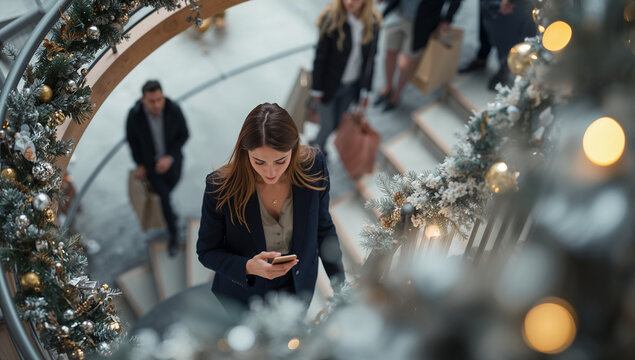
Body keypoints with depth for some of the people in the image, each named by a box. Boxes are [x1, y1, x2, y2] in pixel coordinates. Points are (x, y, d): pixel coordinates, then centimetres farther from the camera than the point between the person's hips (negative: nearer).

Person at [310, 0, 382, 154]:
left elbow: (370, 58, -1)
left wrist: (365, 90, 5)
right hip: (329, 84, -4)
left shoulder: (373, 21, -12)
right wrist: (316, 89, -9)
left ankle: (319, 146, 48)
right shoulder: (331, 19, -23)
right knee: (328, 125, 9)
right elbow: (320, 56, -15)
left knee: (338, 123, 19)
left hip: (351, 86, 4)